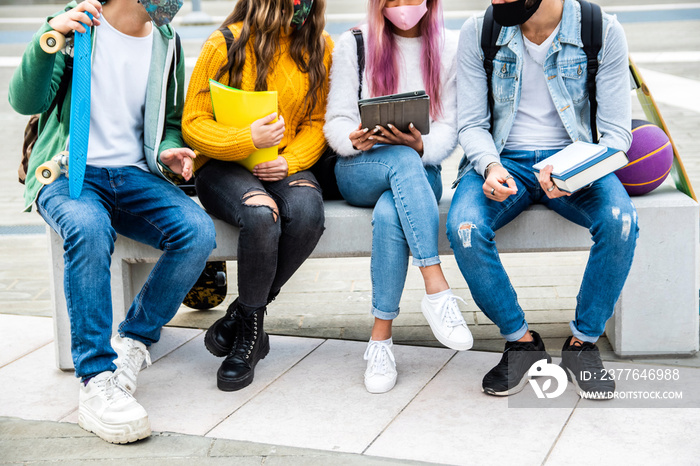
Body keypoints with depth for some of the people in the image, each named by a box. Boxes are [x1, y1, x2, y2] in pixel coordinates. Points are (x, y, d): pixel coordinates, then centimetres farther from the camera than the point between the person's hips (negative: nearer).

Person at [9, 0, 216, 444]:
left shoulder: (165, 42, 11)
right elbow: (26, 102, -8)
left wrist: (167, 151, -1)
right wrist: (47, 41, -24)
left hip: (134, 174, 4)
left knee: (198, 231, -26)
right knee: (88, 228, -39)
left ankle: (134, 341, -7)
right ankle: (96, 381, -34)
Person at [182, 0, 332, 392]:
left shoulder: (320, 48, 4)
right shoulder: (226, 44, -7)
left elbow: (317, 123, 8)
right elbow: (193, 125, -6)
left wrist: (289, 161, -12)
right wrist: (248, 139, -24)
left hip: (285, 166, 3)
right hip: (222, 166, -3)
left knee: (307, 213, -33)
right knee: (261, 214, -37)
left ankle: (241, 317, -13)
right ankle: (251, 332, -15)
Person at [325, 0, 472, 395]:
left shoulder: (451, 47, 6)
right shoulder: (353, 44, 5)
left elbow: (450, 130, 1)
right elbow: (336, 122, 0)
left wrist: (422, 145, -22)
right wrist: (356, 140, -24)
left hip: (422, 173, 0)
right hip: (358, 171, 0)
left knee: (389, 214, -36)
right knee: (403, 161, -37)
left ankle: (381, 338, -29)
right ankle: (437, 289, -41)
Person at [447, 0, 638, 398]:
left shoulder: (604, 32, -8)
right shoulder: (478, 33, -4)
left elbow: (616, 133, -7)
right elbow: (472, 124, 0)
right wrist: (491, 166, -22)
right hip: (504, 160, 1)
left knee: (620, 220, -32)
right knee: (464, 226, -30)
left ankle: (584, 341, -10)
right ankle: (522, 341, -9)